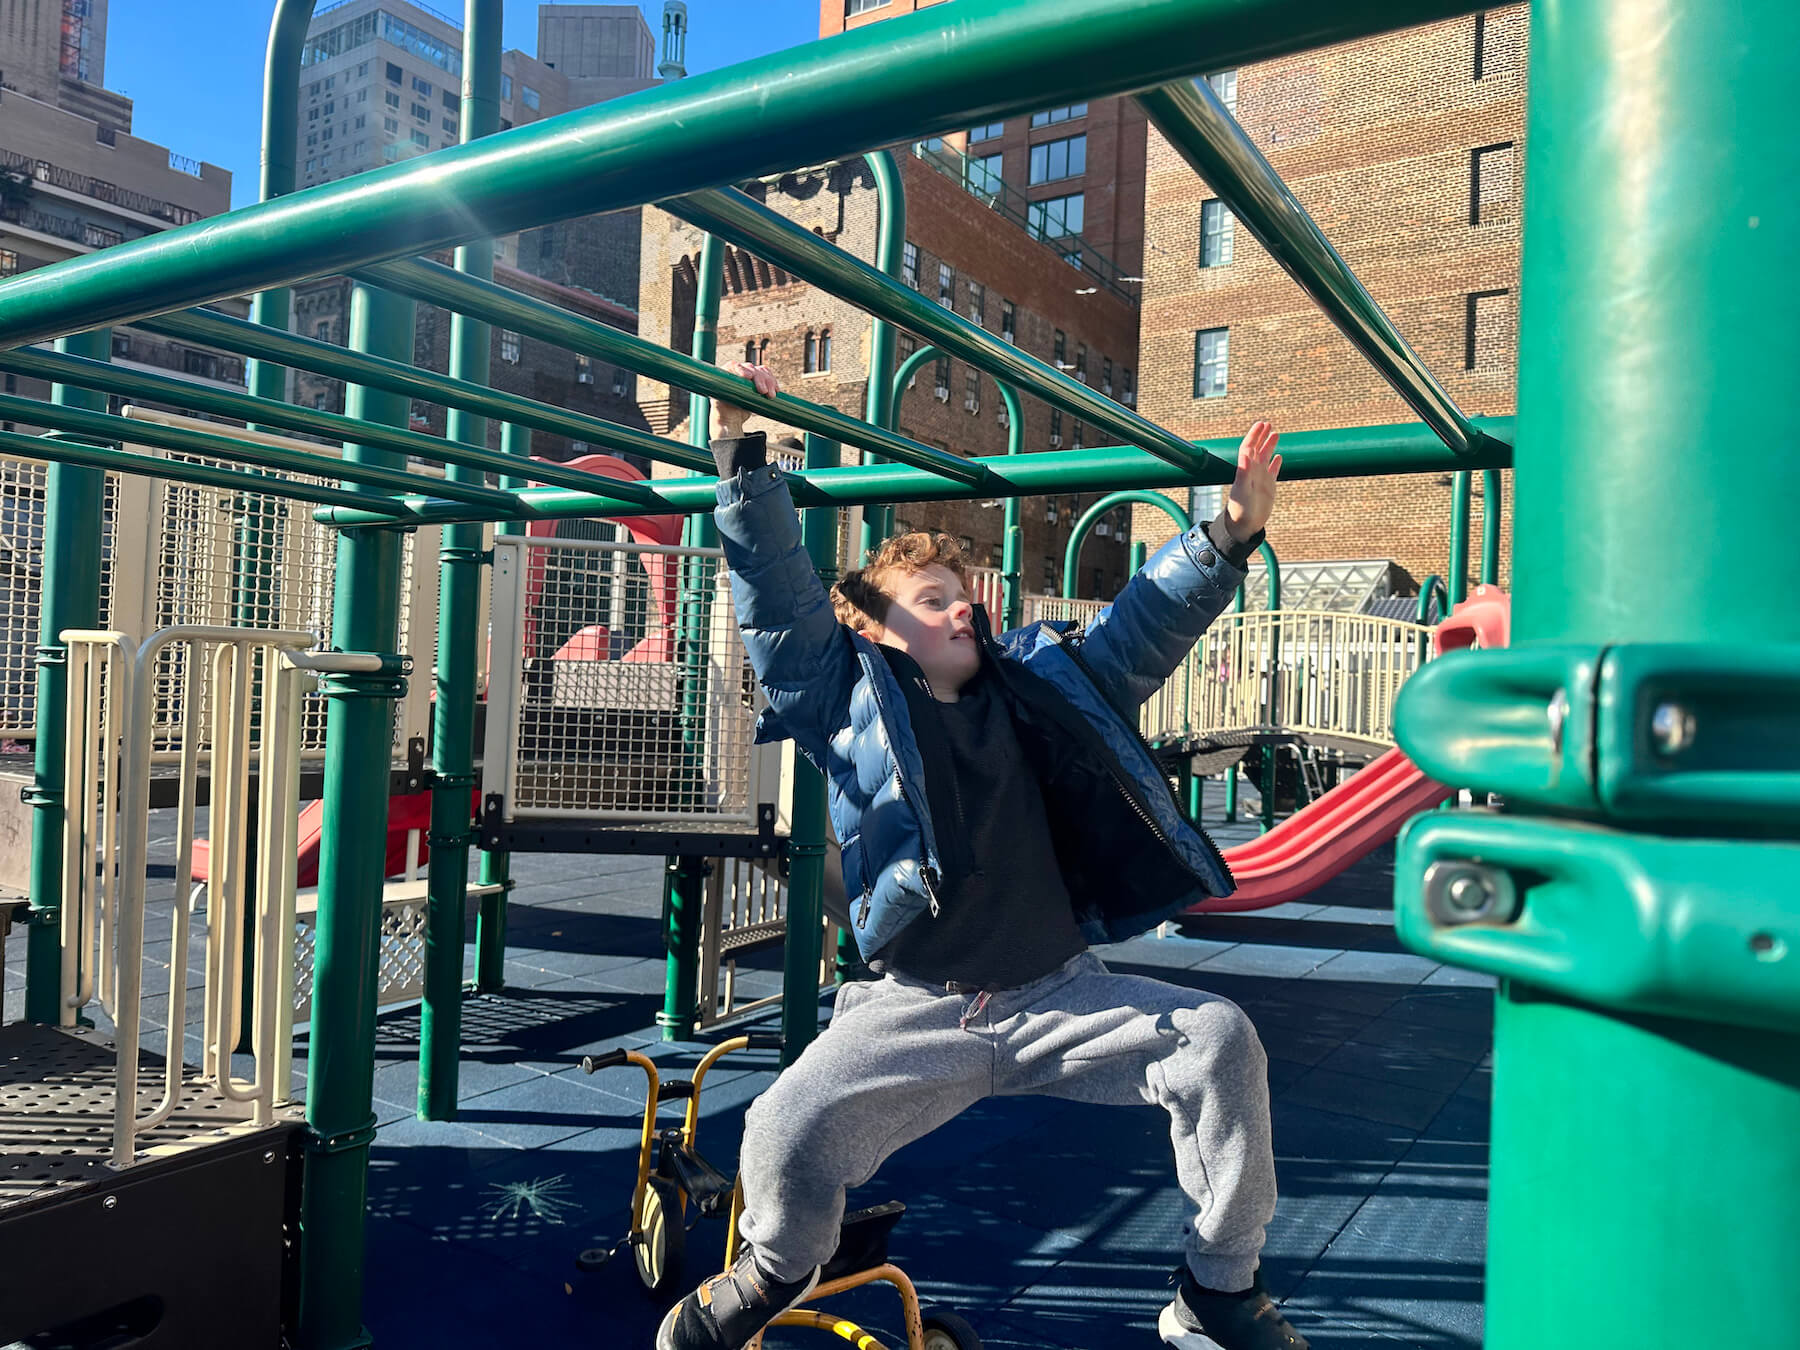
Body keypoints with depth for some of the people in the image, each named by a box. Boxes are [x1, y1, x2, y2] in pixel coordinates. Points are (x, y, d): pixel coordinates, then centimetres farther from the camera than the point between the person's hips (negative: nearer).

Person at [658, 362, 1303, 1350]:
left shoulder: (1042, 685, 10)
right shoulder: (847, 699, 2)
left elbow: (1147, 618, 11)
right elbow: (779, 593, -2)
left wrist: (1229, 534, 2)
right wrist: (745, 463, -7)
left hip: (1059, 996, 3)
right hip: (915, 1010, -2)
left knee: (1217, 1039, -15)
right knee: (785, 1135, -23)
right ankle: (778, 1267, 18)